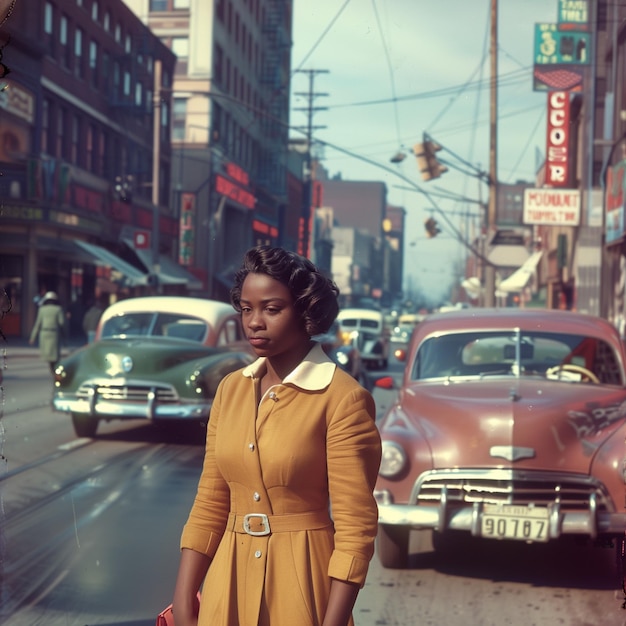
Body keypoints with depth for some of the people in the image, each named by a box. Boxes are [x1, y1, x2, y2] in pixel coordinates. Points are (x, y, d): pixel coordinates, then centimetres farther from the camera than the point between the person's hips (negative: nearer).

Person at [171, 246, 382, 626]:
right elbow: (209, 506, 6)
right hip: (229, 580, 5)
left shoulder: (343, 399, -13)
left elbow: (356, 527, -14)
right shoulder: (231, 389, 4)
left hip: (301, 581, -5)